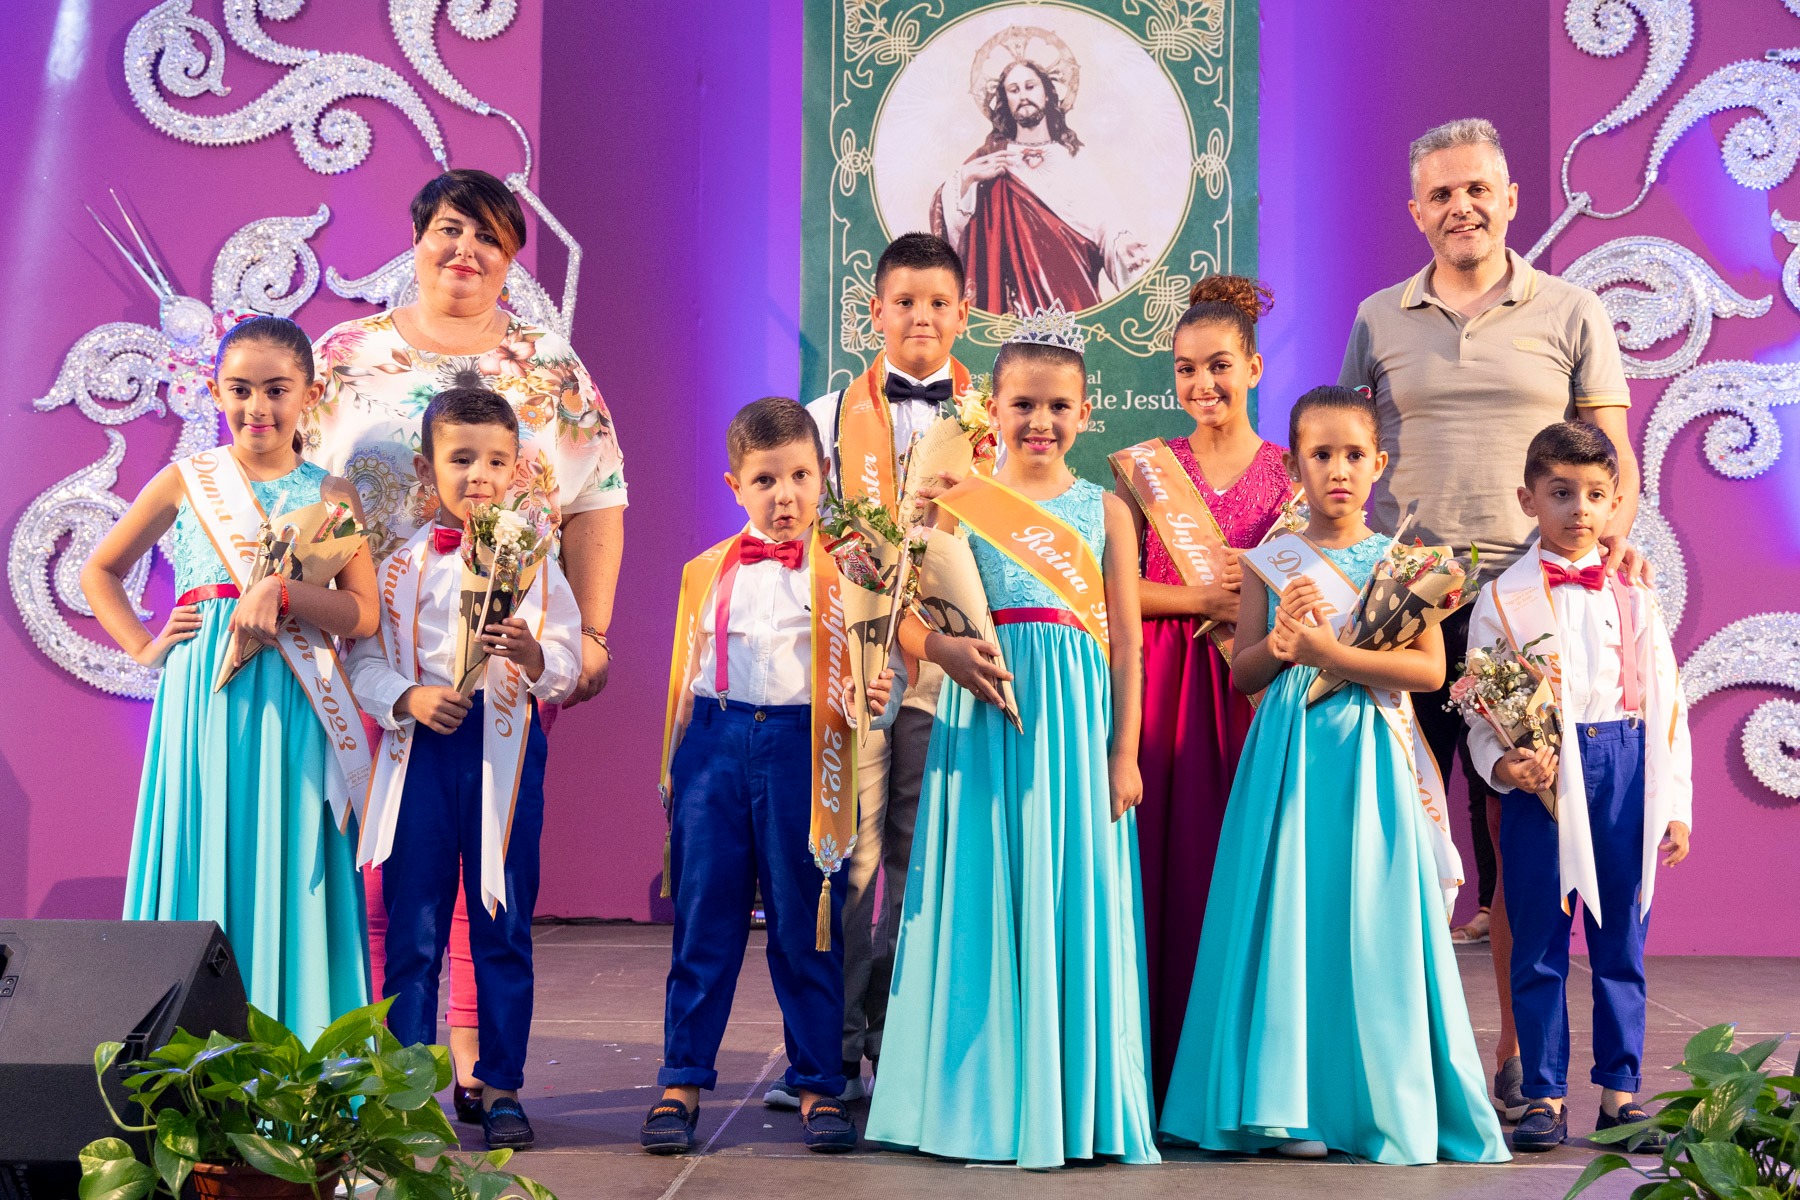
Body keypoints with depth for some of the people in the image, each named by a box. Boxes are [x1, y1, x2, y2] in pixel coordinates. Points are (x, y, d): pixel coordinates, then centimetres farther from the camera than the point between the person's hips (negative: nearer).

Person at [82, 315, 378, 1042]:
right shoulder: (185, 482, 8)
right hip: (201, 701, 1)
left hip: (291, 709, 0)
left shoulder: (330, 495, 6)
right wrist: (143, 647, 5)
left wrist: (280, 592, -16)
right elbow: (98, 573, 17)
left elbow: (363, 614, -2)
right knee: (199, 865, 1)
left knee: (284, 870, 0)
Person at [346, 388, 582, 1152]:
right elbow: (363, 659, 2)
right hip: (420, 746, 0)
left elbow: (567, 665, -1)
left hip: (505, 745, 0)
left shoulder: (534, 562, 4)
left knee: (504, 924, 4)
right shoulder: (399, 565, 4)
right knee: (413, 925, 4)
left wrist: (533, 657, -22)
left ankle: (501, 1086, 14)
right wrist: (408, 697, -15)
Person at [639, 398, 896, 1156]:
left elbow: (860, 677, -1)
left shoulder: (840, 570, 2)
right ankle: (681, 1081, 15)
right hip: (716, 745, 2)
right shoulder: (707, 573, 11)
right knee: (703, 922, 6)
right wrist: (675, 767, 13)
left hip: (798, 748, -2)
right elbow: (686, 674, 15)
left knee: (805, 928, 5)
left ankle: (819, 1086, 16)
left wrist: (875, 696, -23)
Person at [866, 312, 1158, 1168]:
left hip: (1077, 721, 1)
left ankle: (1079, 1102, 12)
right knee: (989, 902, 3)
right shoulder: (962, 504, 5)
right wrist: (947, 649, -19)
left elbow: (1126, 641, 6)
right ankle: (988, 1099, 13)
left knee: (1073, 900, 3)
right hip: (986, 715, -1)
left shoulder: (1105, 510, 8)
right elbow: (908, 616, 2)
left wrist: (1124, 752, 0)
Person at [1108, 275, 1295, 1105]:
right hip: (1163, 685, 0)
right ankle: (1161, 1063, 4)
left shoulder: (1288, 471, 8)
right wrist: (1203, 599, -9)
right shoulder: (1145, 467, 8)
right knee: (1165, 862, -4)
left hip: (1256, 689, 0)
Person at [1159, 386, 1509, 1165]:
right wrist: (1278, 642, -13)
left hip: (1369, 760, -1)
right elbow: (1242, 674, 7)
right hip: (1289, 757, 1)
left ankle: (1382, 1102, 9)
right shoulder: (1269, 562, 6)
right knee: (1291, 918, 0)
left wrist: (1327, 651, -15)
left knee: (1369, 922, -1)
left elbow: (1430, 668, -7)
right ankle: (1293, 1105, 7)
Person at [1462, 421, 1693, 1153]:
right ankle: (1544, 1095, 12)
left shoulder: (1633, 595, 8)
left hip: (1623, 768, 2)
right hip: (1541, 776, -2)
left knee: (1621, 941, 8)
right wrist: (1501, 764, -19)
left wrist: (1676, 804, 5)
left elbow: (1666, 701, 9)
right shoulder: (1503, 599, 1)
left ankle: (1620, 1091, 18)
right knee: (1538, 942, 2)